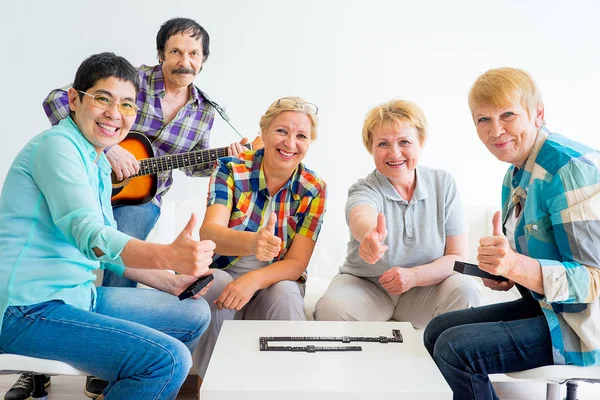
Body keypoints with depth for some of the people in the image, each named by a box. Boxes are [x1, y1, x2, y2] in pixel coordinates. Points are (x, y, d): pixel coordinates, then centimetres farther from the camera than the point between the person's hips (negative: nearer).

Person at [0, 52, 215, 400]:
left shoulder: (99, 163, 15)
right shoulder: (57, 146, -14)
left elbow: (110, 249, 19)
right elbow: (88, 233, -31)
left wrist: (173, 282, 9)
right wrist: (168, 255, -46)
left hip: (76, 295, 10)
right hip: (31, 307, -10)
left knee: (194, 314, 13)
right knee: (169, 359, -24)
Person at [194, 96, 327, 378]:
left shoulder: (314, 190, -7)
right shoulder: (231, 168, -11)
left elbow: (296, 264, -11)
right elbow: (209, 232, -26)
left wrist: (255, 279, -33)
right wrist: (251, 243, -49)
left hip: (275, 281, 1)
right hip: (224, 273, 0)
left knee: (285, 297, -32)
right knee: (214, 287, -33)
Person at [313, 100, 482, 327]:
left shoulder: (443, 184, -5)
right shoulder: (364, 190, -14)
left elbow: (458, 256, -7)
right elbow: (362, 217, -41)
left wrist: (414, 275, -25)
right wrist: (369, 233, -66)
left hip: (425, 287, 2)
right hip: (365, 285, -1)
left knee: (466, 292, -28)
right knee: (331, 308, -31)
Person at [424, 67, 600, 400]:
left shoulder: (572, 167, -22)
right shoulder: (515, 175, 7)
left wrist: (517, 266, -37)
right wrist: (501, 271, 1)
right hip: (543, 306, 9)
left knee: (454, 348, -20)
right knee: (437, 331, 9)